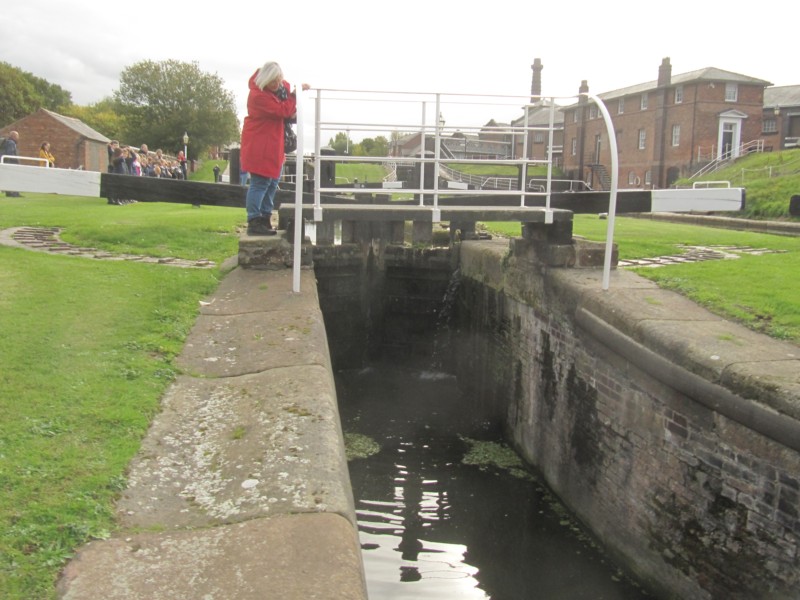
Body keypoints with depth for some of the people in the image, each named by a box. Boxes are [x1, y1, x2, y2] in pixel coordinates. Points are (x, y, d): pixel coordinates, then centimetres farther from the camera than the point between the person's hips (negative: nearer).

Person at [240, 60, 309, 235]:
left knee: (272, 183, 14)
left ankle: (265, 218, 23)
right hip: (259, 146, -10)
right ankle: (254, 222, -6)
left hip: (273, 145, 10)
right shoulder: (258, 95, -22)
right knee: (260, 183, -9)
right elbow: (283, 111, -24)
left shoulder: (281, 85, 4)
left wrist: (293, 110, -4)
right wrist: (295, 94, -19)